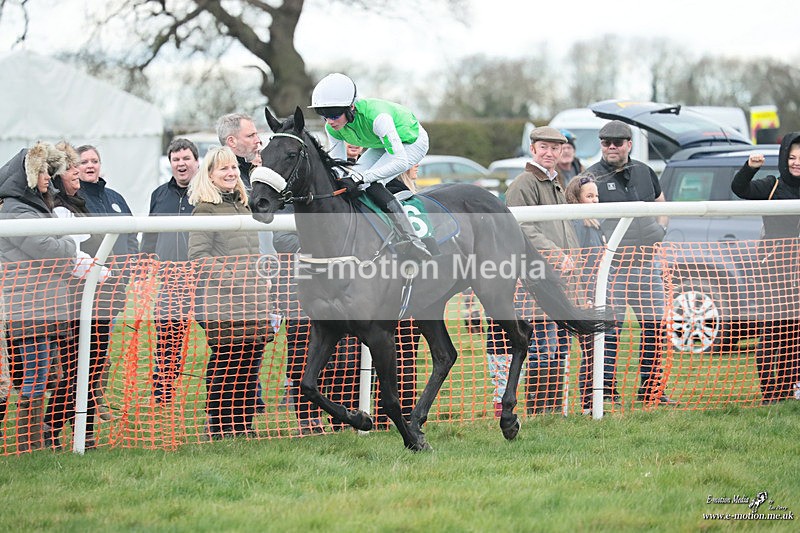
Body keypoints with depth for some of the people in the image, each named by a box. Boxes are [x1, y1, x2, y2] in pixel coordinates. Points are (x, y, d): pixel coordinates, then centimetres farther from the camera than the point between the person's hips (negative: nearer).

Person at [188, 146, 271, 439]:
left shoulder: (244, 206, 19)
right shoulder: (205, 208, -5)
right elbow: (199, 255, -13)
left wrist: (261, 279, 17)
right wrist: (230, 276, -19)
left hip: (252, 300, 7)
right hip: (221, 303, -7)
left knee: (250, 364, 6)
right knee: (224, 364, -6)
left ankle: (243, 423, 13)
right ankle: (217, 425, 0)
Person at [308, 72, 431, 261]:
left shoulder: (376, 116, -41)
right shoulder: (333, 128, -19)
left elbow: (400, 161, -42)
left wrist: (361, 178, -48)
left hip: (412, 142, -8)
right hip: (382, 144, 8)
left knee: (372, 185, -25)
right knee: (349, 183, -8)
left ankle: (412, 241, -29)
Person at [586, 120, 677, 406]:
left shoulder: (644, 172, 12)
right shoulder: (592, 176, -4)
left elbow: (661, 205, 25)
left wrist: (659, 229, 7)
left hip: (646, 261, 6)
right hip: (611, 263, -6)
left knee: (656, 326, 8)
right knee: (609, 328, -7)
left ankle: (651, 389, 19)